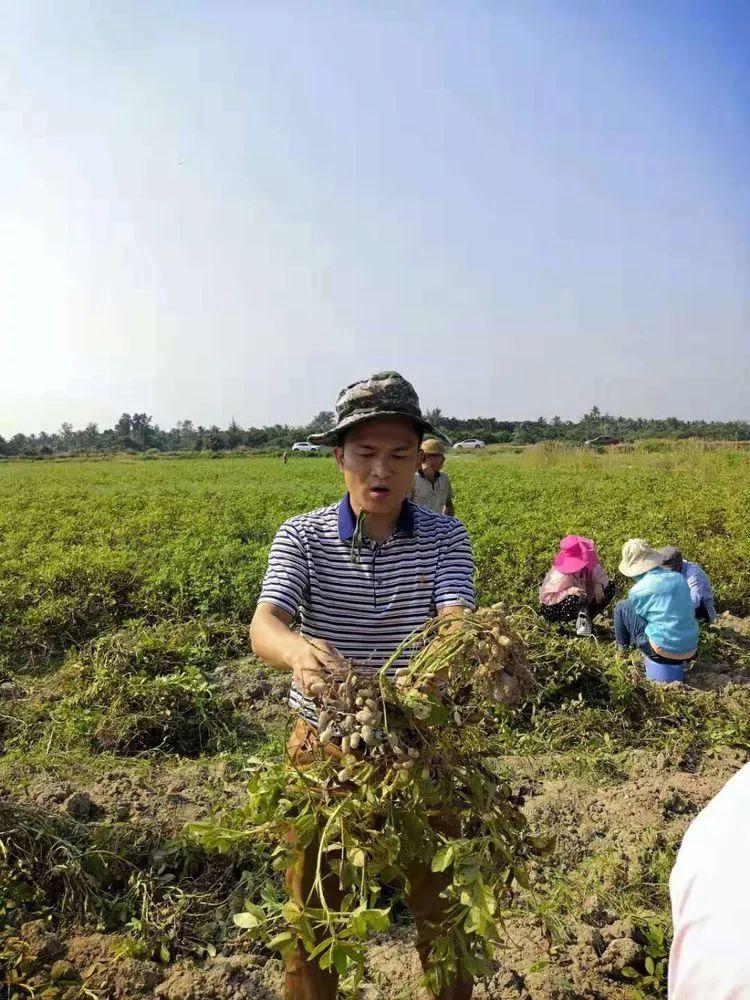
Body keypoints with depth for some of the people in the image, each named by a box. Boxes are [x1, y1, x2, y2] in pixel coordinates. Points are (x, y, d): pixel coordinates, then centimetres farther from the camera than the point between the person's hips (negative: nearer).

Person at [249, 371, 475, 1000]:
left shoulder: (446, 537, -8)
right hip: (325, 744, 0)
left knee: (442, 909, 19)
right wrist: (299, 652, -48)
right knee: (312, 912, 19)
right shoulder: (303, 536, -10)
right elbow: (263, 627, -24)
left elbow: (455, 620, -23)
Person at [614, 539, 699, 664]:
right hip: (690, 652, 6)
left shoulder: (637, 591, -12)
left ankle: (623, 646, 27)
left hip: (663, 652, -6)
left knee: (622, 607, 8)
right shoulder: (679, 578, 2)